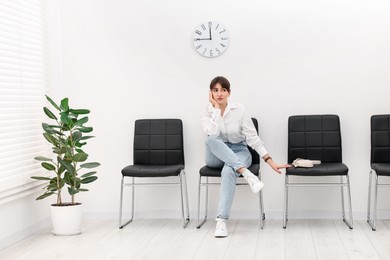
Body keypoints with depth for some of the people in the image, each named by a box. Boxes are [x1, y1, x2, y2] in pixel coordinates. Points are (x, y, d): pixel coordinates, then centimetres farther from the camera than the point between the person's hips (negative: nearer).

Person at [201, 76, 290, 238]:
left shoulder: (240, 110, -9)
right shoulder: (207, 112, -5)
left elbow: (253, 138, -10)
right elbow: (212, 134, -25)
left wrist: (270, 161, -17)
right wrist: (216, 108, -20)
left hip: (238, 151, -1)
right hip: (216, 155, 1)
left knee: (228, 171, -38)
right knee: (211, 139, -36)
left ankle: (222, 221, -43)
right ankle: (246, 173, -42)